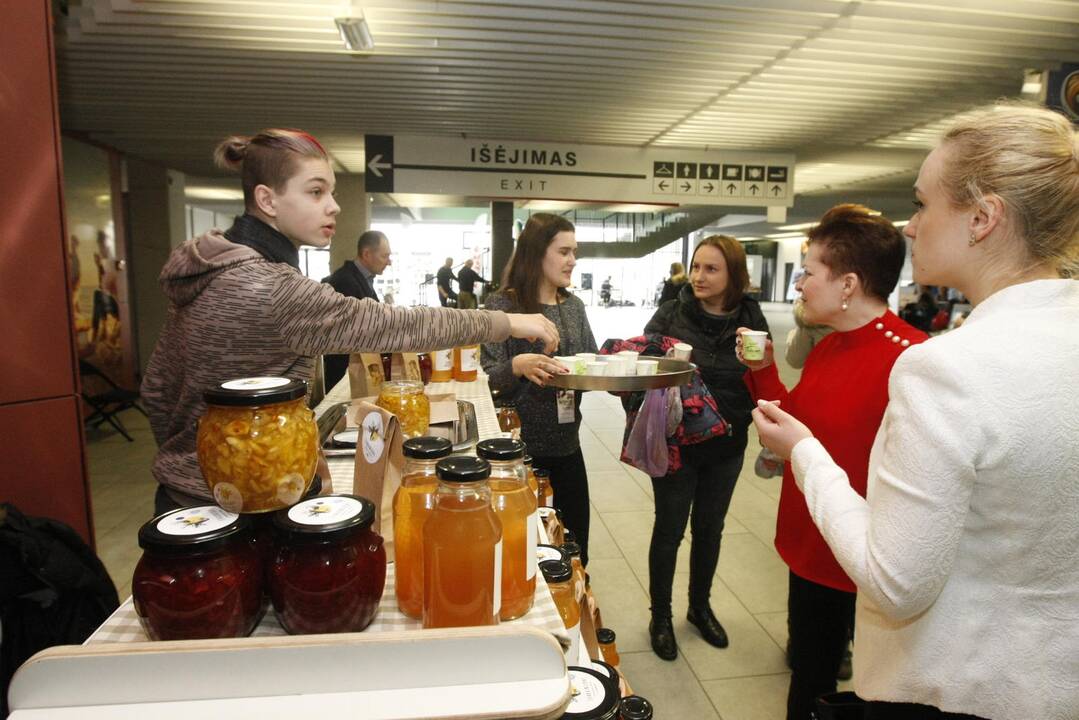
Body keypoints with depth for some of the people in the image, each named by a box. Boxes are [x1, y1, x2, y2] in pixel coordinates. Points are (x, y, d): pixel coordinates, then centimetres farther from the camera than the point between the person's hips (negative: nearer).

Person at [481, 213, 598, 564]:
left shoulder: (574, 306, 7)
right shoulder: (502, 305, -11)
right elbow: (486, 376, -15)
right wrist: (517, 365, -33)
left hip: (567, 445, 6)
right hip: (520, 446, -5)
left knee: (574, 549, 17)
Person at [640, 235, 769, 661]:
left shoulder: (750, 319, -3)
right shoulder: (671, 315, -10)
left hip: (726, 447, 3)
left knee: (709, 529, 20)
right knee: (669, 532, 10)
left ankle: (700, 607, 43)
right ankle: (661, 618, 31)